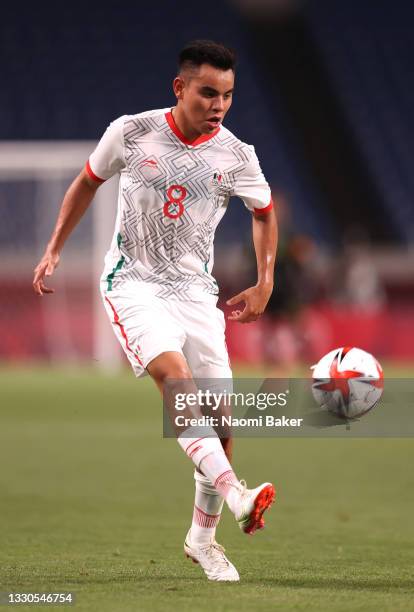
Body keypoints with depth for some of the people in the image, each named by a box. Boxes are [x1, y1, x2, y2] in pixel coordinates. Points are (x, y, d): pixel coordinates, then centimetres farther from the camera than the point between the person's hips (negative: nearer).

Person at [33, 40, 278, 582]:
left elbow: (265, 212, 16)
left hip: (197, 291, 3)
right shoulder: (131, 133, -7)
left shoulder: (236, 156, -3)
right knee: (176, 374, -30)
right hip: (133, 282, -3)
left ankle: (203, 538, 15)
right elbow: (87, 183, 11)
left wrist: (264, 284, 9)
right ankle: (234, 493, -43)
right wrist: (54, 250, 10)